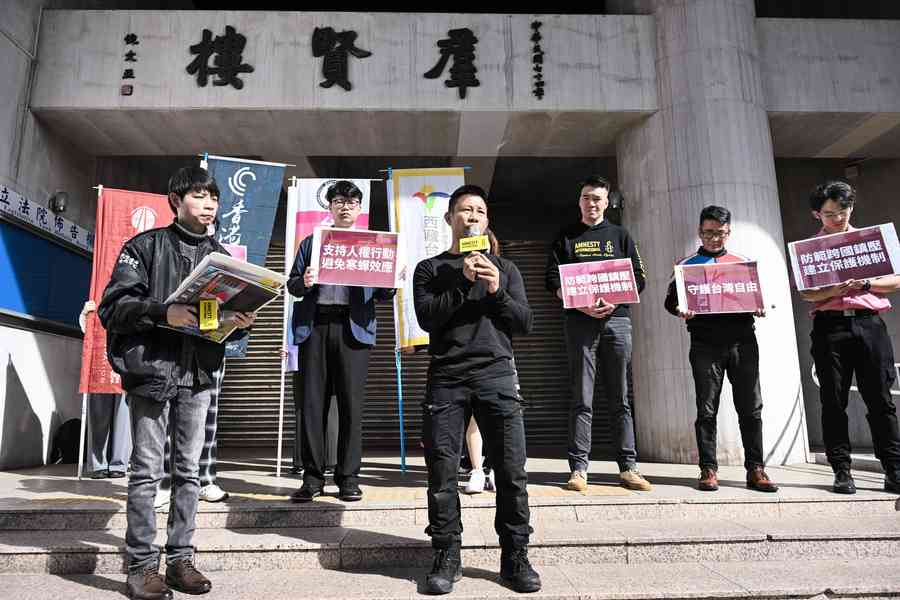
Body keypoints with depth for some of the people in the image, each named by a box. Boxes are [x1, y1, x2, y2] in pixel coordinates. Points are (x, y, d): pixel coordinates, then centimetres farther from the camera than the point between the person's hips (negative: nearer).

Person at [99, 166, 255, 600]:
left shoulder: (220, 255, 14)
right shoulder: (145, 246, 1)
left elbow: (233, 311, 15)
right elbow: (113, 306, -7)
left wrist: (242, 322, -8)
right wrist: (162, 312, -23)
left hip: (199, 373, 4)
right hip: (151, 369, -4)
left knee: (189, 469, 8)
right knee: (146, 470, 2)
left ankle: (180, 559, 18)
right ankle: (141, 565, 13)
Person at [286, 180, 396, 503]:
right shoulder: (312, 241, 19)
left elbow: (381, 295, 12)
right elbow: (292, 283, 14)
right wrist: (304, 282, -8)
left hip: (353, 327, -1)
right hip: (314, 325, 1)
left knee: (351, 403, -2)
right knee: (311, 402, 1)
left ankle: (348, 477, 8)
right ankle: (313, 477, 10)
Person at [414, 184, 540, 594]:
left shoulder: (505, 269, 19)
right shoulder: (430, 269, 15)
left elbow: (524, 324, 10)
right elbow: (426, 318, -2)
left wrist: (496, 292, -5)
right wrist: (463, 282, -10)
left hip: (496, 375, 1)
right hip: (446, 376, -1)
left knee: (512, 470, -3)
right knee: (442, 471, -2)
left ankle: (515, 558, 11)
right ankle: (446, 558, 12)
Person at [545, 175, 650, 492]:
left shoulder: (620, 235, 16)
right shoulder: (566, 237, 13)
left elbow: (638, 278, 9)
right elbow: (553, 281, 4)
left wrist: (615, 302, -9)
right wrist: (580, 304, -12)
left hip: (616, 320, 2)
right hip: (580, 321, -1)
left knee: (621, 399, 4)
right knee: (582, 399, -2)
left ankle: (628, 467, 11)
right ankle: (579, 468, 2)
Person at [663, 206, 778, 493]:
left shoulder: (743, 262, 17)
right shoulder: (687, 264, 11)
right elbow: (670, 299, 6)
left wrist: (759, 307, -4)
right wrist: (680, 310, -16)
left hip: (742, 340, 2)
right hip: (705, 344, -2)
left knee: (751, 407, 2)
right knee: (707, 409, 1)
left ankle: (755, 469, 10)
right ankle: (708, 469, 7)